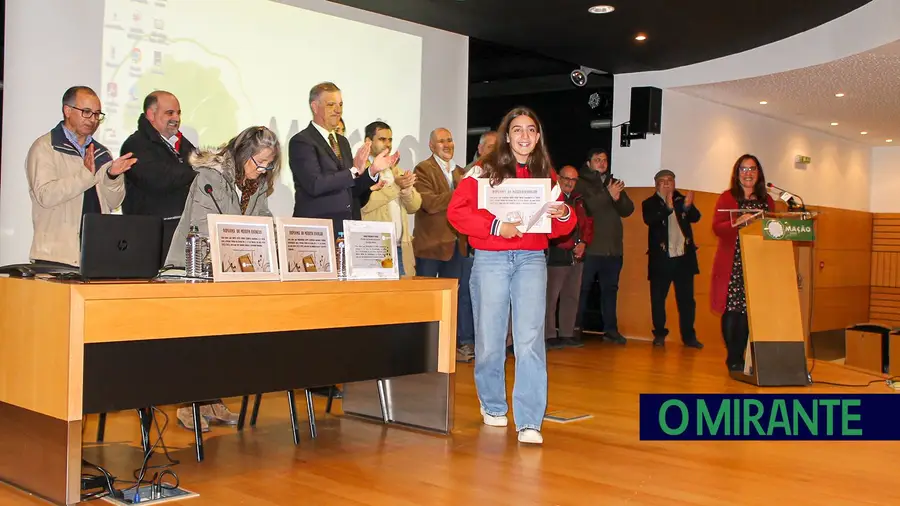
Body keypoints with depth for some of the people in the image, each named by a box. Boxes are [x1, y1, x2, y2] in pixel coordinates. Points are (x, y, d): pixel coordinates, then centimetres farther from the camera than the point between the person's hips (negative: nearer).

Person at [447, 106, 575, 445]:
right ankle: (493, 407, 29)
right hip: (490, 260, -1)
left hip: (532, 259, 1)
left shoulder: (546, 174, 11)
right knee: (490, 340, 6)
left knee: (530, 340, -10)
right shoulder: (485, 170, 3)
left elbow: (559, 228, 14)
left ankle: (529, 422, -7)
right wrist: (496, 226, -16)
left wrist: (564, 215, -9)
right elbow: (456, 211, -6)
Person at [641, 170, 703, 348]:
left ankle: (689, 336, 11)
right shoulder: (649, 203, 2)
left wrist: (688, 206, -28)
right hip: (661, 258, -2)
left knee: (686, 298, 4)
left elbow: (695, 218, -6)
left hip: (684, 257, 2)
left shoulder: (683, 200, 10)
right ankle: (659, 334, 12)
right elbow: (650, 221, -18)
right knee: (658, 299, 2)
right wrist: (668, 207, -32)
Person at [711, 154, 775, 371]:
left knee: (750, 311, -2)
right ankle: (734, 358, 4)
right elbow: (716, 227, -6)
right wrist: (737, 222, -22)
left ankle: (739, 357, 7)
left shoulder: (767, 201, 17)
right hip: (732, 265, -3)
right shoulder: (727, 197, 6)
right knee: (732, 310, -7)